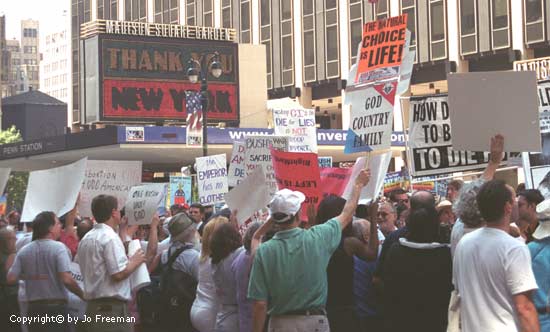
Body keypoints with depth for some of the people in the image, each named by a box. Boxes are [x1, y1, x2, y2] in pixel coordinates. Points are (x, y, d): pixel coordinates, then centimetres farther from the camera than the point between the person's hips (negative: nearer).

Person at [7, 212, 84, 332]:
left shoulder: (24, 251, 3)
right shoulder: (58, 247, -11)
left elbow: (11, 279, 0)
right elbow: (66, 279, -20)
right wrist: (83, 295, -6)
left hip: (34, 308, 5)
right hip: (56, 307, -4)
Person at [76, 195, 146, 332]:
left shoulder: (85, 239, 14)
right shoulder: (110, 238, -14)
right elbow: (119, 274, -20)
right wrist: (135, 261, -3)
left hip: (93, 306, 9)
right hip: (114, 307, -9)